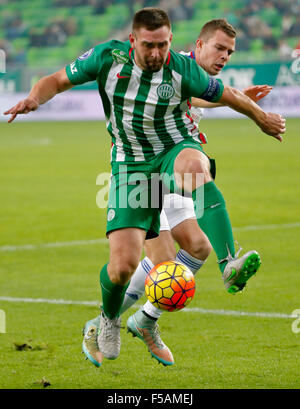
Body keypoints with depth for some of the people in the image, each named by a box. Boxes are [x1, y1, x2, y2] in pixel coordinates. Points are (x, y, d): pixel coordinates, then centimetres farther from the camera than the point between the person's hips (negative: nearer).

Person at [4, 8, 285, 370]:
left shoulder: (183, 70, -12)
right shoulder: (108, 57, -9)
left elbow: (227, 95, 5)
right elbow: (57, 81, 0)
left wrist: (263, 118, 19)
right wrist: (34, 99, -21)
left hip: (176, 150, -1)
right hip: (131, 167, 1)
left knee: (193, 165, -43)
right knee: (122, 265, -10)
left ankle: (230, 264, -54)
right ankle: (109, 320, 28)